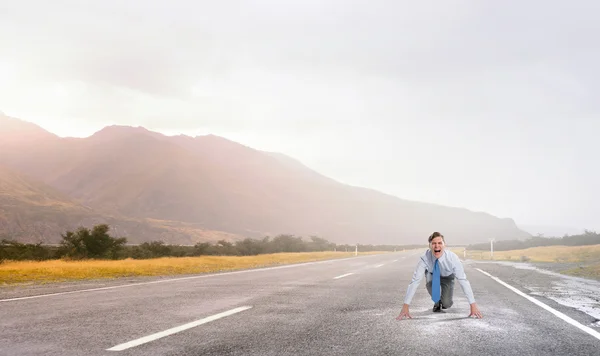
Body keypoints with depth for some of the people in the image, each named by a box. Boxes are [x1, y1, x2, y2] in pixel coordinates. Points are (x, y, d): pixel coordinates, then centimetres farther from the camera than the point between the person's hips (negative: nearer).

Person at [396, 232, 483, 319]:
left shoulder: (452, 258, -38)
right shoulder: (425, 258, -36)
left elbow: (463, 280, -36)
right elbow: (415, 281, -37)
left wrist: (473, 306, -41)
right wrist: (405, 307, -42)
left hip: (447, 276, 0)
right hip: (432, 274, 1)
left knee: (446, 304, -18)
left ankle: (447, 301, 21)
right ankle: (437, 303, -1)